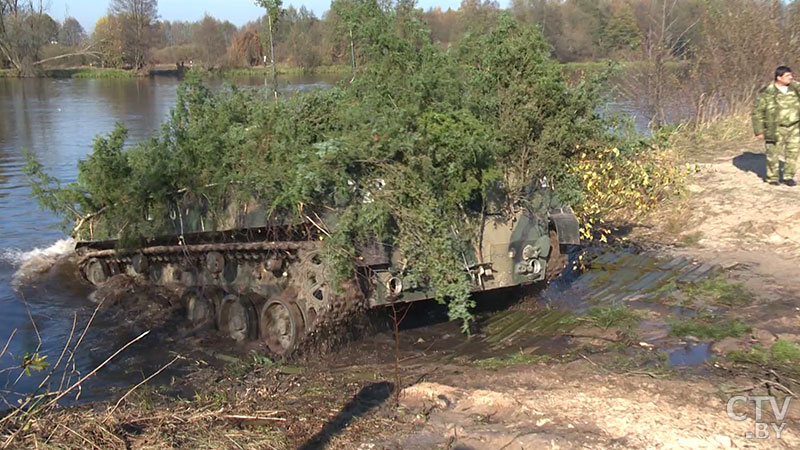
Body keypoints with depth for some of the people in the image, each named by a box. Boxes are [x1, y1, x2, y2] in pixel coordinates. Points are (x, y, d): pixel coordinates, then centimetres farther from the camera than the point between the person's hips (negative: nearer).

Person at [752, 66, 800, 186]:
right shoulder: (767, 93, -12)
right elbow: (757, 112, -7)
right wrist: (759, 131, -9)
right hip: (776, 128, -4)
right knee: (773, 153, 3)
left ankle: (788, 177, 15)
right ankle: (773, 177, 19)